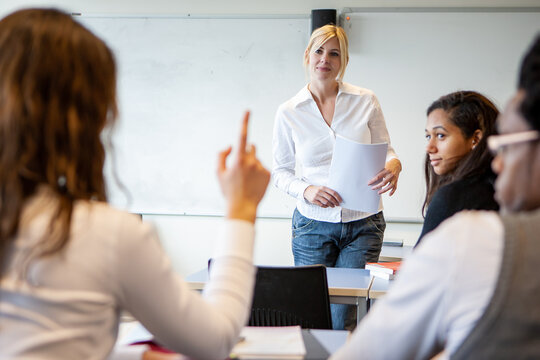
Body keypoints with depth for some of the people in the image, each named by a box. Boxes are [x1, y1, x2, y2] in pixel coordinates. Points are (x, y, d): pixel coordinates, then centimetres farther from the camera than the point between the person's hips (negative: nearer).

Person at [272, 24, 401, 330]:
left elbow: (386, 152, 8)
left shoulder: (366, 101, 1)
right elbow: (281, 170, 8)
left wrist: (393, 165, -16)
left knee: (345, 320, -3)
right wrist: (306, 190, -12)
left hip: (363, 224, 0)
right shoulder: (289, 113, 2)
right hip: (313, 224, 0)